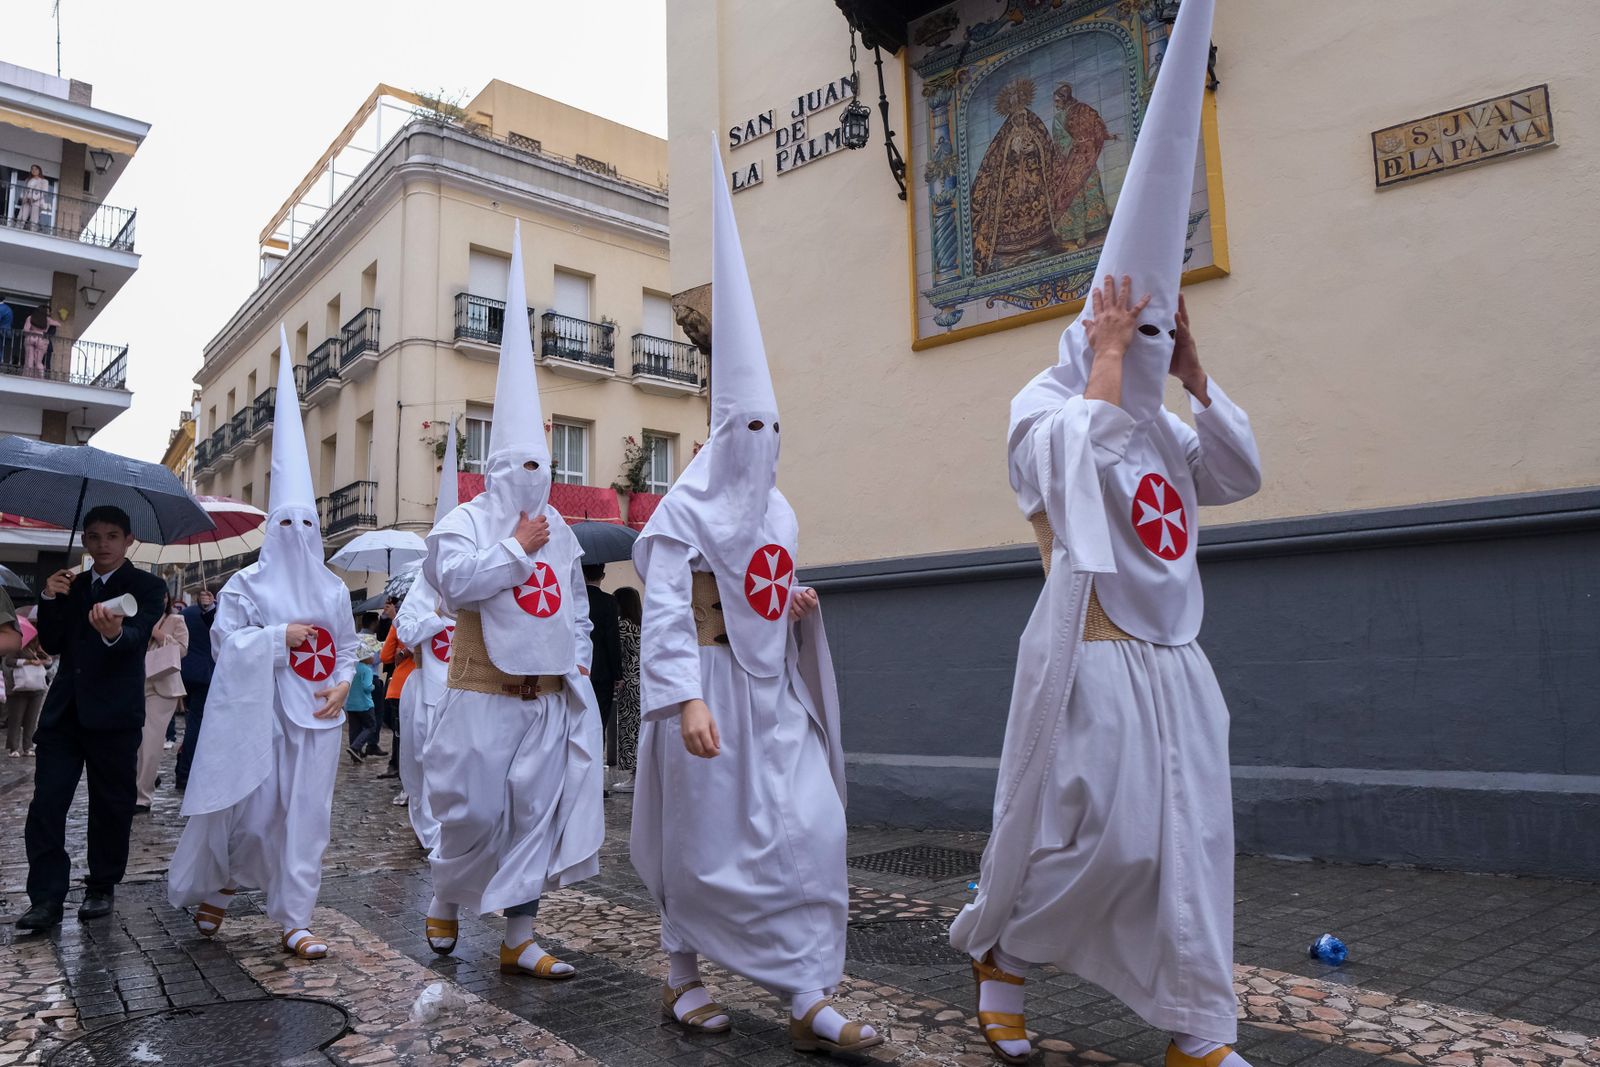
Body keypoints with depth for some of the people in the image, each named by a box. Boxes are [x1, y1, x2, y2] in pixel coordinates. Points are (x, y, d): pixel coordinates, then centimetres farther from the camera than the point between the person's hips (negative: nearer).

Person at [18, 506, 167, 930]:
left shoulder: (146, 587, -2)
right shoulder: (72, 585, 15)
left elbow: (137, 637, -20)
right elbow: (52, 645, 10)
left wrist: (115, 632, -44)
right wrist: (51, 601, -6)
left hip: (114, 714, -4)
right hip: (64, 710, 5)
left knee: (111, 806, 5)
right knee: (46, 803, -1)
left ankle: (102, 888, 19)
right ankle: (47, 898, 3)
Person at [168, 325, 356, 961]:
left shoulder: (333, 591, 12)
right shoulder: (248, 585, 2)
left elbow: (348, 647, 15)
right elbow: (226, 639, -6)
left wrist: (343, 684, -2)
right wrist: (282, 635, -14)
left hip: (314, 716, 3)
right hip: (258, 712, -3)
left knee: (306, 813, 0)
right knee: (251, 808, -1)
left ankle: (294, 921, 5)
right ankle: (215, 889, 28)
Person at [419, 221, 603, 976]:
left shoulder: (559, 531, 12)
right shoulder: (465, 522, -3)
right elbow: (458, 581, -21)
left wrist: (578, 658, 10)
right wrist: (517, 545, -14)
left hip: (548, 698, 5)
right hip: (484, 695, -5)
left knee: (537, 816, 4)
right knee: (476, 813, 1)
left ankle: (518, 940, 13)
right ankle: (445, 899, 30)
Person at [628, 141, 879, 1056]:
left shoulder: (780, 513, 13)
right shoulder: (684, 511, -8)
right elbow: (665, 614, -17)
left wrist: (802, 605, 1)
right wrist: (687, 699, -27)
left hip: (774, 687, 6)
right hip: (713, 682, -6)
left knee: (811, 829, -1)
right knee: (703, 836, 5)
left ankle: (810, 1000, 7)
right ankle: (685, 979, 26)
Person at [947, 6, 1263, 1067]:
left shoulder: (1160, 426, 17)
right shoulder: (1044, 404, -2)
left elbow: (1241, 472, 6)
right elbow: (1084, 460, -22)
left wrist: (1194, 372, 2)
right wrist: (1107, 359, -12)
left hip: (1171, 661, 7)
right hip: (1092, 655, -7)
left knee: (1190, 838, 6)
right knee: (1088, 833, -4)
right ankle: (998, 953, 21)